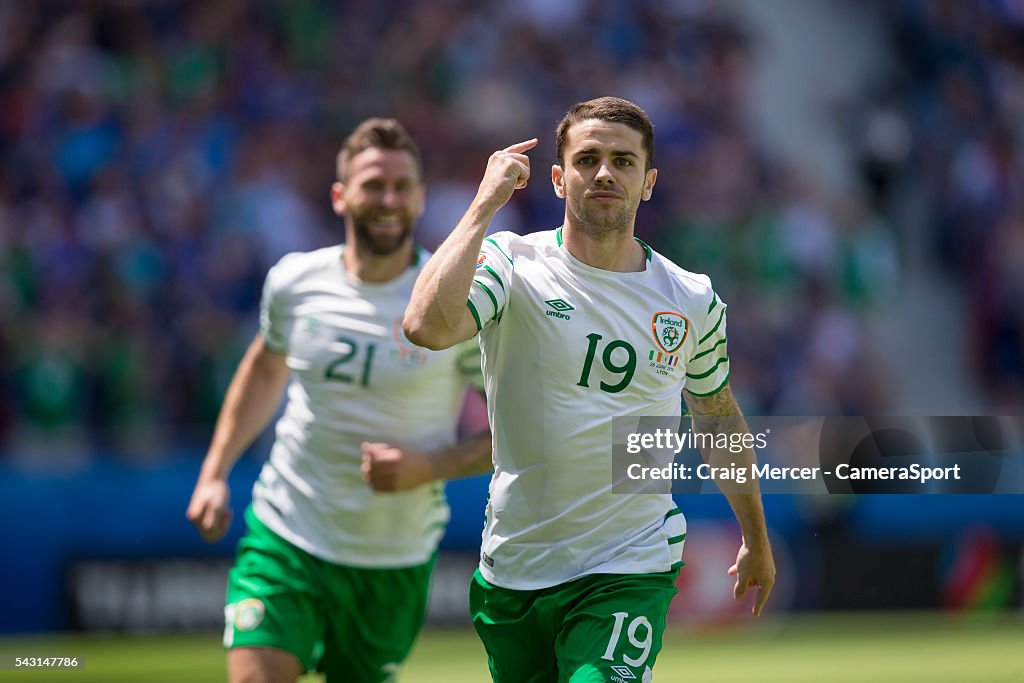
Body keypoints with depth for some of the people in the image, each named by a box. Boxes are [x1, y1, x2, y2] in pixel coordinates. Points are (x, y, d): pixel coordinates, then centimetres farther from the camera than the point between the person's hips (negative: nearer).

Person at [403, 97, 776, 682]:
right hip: (510, 577, 0)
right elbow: (428, 326, -29)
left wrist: (757, 540, 28)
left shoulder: (693, 301, 1)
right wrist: (486, 203, -21)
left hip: (631, 572, 0)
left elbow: (718, 415, 19)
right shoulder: (511, 264, -7)